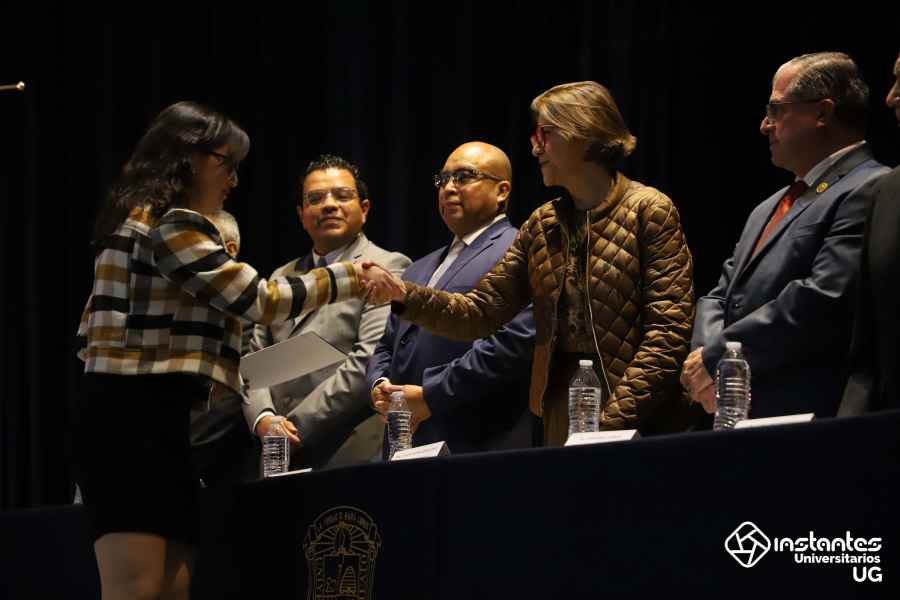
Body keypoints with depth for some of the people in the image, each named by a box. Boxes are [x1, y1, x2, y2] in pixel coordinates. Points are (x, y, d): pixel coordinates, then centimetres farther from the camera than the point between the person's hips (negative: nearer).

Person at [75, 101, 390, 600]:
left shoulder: (138, 222, 22)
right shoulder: (171, 222, -9)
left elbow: (90, 335, 21)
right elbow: (259, 298, -12)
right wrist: (349, 279, -2)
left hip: (147, 420, 11)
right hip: (140, 422, -11)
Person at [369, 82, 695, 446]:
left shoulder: (649, 211, -5)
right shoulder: (543, 227, 14)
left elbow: (669, 329, -12)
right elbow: (482, 312, 10)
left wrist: (614, 421, -19)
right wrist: (407, 297, -7)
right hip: (562, 423, 6)